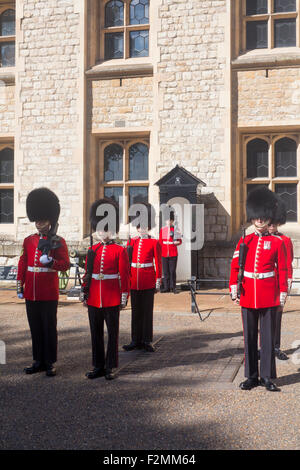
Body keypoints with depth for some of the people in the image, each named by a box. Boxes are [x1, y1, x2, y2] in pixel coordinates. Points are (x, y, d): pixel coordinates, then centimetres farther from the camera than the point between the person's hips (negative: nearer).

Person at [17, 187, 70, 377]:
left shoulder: (58, 241, -3)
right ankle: (39, 361, 22)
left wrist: (50, 261, -23)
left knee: (49, 328, 3)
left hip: (49, 294, -4)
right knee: (35, 328, 11)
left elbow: (65, 264, -6)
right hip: (31, 293, 5)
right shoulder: (28, 241, 10)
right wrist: (20, 286, 11)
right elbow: (23, 264, 13)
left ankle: (50, 363, 13)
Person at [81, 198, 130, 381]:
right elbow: (87, 274, 12)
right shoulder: (92, 250, 8)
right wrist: (84, 293, 9)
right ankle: (98, 366, 20)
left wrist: (124, 297, -7)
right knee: (96, 333, 9)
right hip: (94, 299, 4)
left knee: (112, 333, 5)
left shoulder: (120, 251, -2)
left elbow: (124, 276, -3)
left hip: (112, 299, -4)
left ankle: (110, 367, 15)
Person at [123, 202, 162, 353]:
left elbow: (158, 263, -1)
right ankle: (136, 340, 16)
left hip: (148, 281, -3)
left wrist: (158, 282, -4)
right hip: (134, 281, 3)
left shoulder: (154, 243, -1)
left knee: (147, 310, 2)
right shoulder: (131, 241, 9)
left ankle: (146, 341, 11)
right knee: (135, 310, 8)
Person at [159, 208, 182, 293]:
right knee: (165, 271, 5)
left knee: (172, 271, 1)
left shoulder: (176, 229, 0)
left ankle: (173, 287, 9)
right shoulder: (162, 229, 7)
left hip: (173, 254, -2)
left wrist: (177, 242, -15)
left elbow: (180, 241, 7)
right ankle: (166, 287, 12)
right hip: (164, 254, 2)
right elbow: (160, 242, 10)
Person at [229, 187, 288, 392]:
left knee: (268, 337, 3)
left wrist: (283, 294, -1)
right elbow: (235, 266, 5)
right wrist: (234, 289, -3)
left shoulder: (277, 242, 2)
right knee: (249, 337, 7)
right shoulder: (244, 241, 6)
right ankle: (252, 376, 17)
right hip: (248, 296, 2)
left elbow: (282, 270, 2)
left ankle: (267, 377, 14)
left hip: (269, 296, -2)